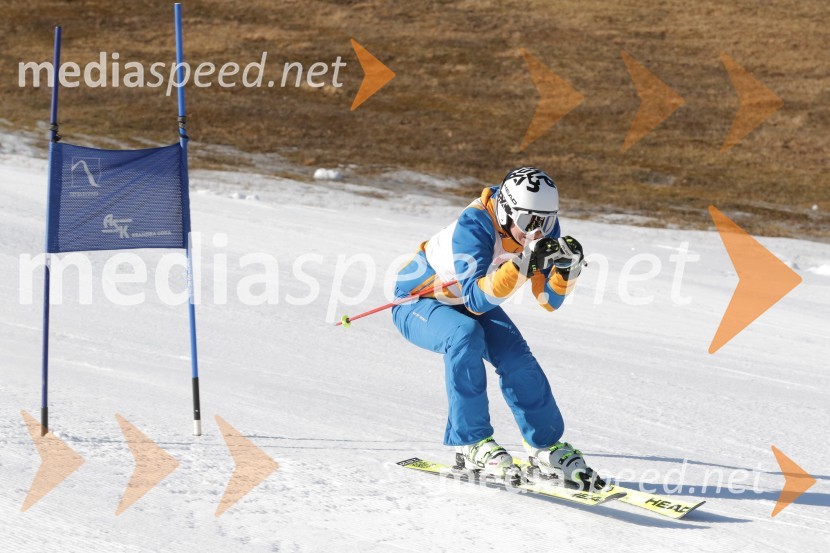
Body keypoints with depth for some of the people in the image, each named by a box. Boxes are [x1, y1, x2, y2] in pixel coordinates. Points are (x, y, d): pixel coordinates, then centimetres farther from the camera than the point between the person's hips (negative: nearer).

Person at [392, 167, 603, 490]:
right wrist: (522, 265, -53)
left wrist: (566, 270, -33)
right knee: (466, 334, -34)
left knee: (515, 356, -16)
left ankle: (546, 448, 1)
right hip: (416, 302, -6)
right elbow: (476, 300, -42)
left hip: (466, 303, 6)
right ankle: (470, 442, -23)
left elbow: (549, 302, -14)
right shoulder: (473, 225, -35)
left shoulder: (543, 228, -17)